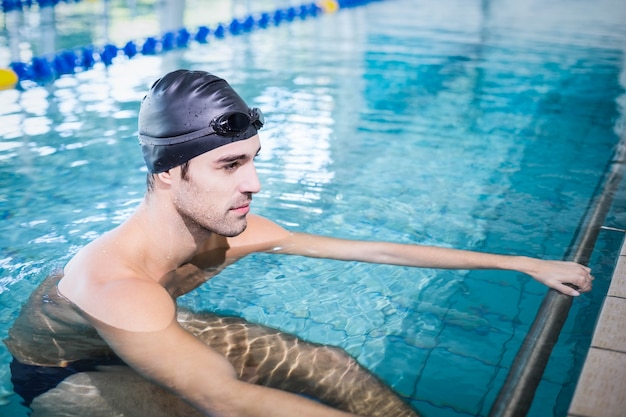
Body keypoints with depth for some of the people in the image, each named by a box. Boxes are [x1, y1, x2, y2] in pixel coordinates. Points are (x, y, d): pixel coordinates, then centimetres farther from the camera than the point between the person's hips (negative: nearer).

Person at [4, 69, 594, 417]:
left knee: (326, 365, -7)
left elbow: (376, 249, -17)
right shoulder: (117, 283, -41)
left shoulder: (230, 232, -22)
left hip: (155, 331, 5)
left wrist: (522, 263, -12)